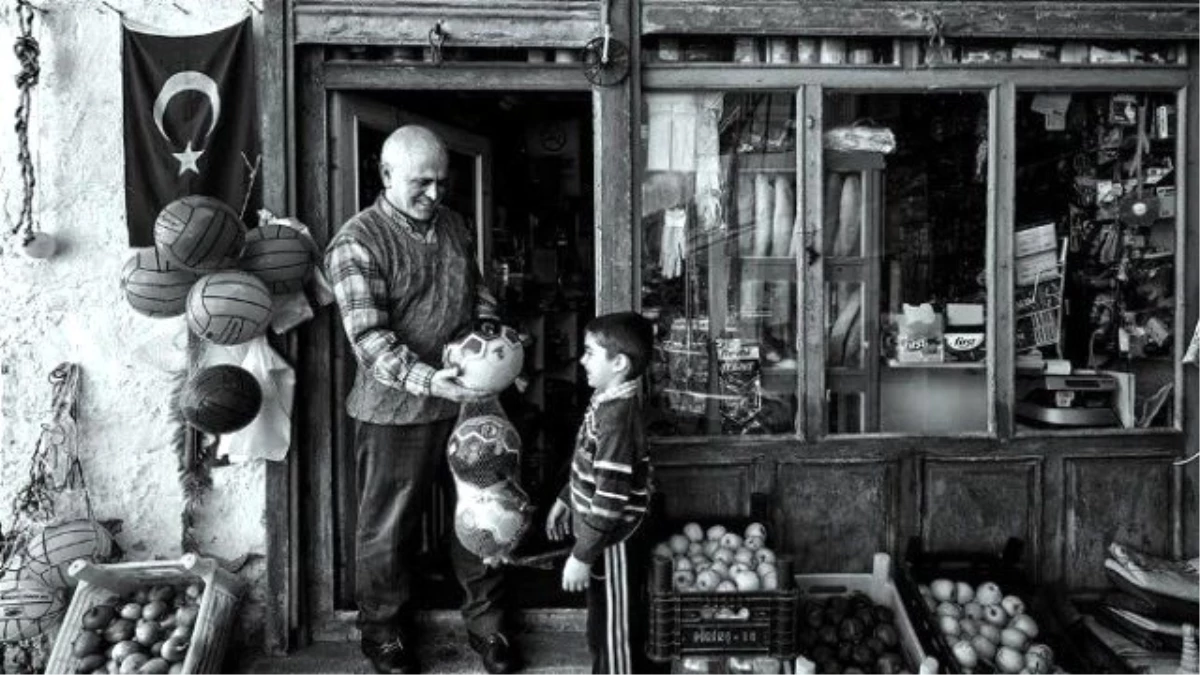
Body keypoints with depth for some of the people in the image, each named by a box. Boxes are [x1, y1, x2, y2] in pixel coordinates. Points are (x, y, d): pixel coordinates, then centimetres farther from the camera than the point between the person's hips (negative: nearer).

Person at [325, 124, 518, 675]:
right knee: (389, 526, 10)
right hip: (397, 409, -5)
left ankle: (485, 621, 33)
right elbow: (369, 338, -21)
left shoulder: (454, 226, 7)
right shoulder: (357, 243, -13)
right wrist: (428, 380, -33)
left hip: (467, 398, 6)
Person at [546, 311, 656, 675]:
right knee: (603, 632, 23)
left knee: (614, 636, 7)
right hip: (602, 538, 9)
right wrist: (565, 499, 25)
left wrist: (582, 556, -22)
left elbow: (610, 499, -27)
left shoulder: (617, 416, -27)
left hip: (613, 544, -9)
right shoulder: (609, 400, 3)